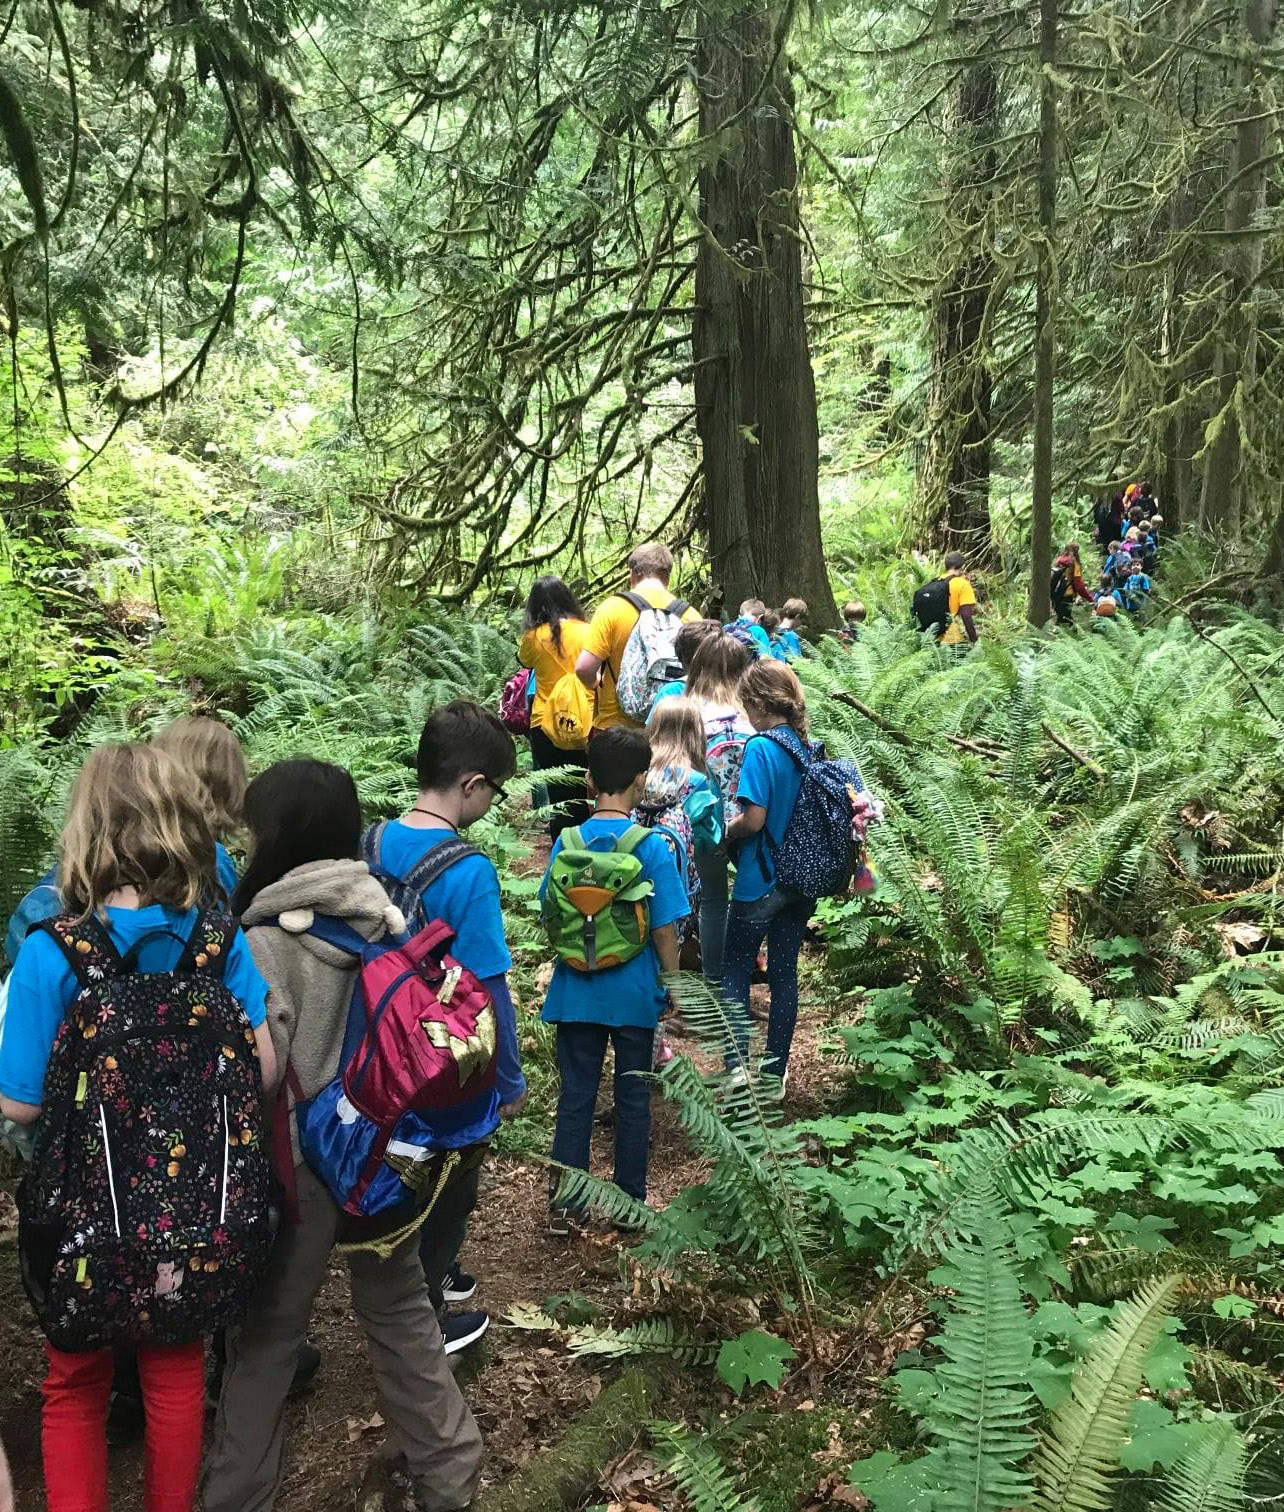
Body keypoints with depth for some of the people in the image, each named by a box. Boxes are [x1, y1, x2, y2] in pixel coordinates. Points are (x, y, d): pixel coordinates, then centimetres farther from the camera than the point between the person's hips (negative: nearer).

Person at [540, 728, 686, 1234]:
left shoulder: (567, 842, -6)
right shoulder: (652, 848, -15)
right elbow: (664, 931, -12)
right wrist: (673, 985, 2)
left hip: (577, 990, 2)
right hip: (635, 993, -2)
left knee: (575, 1096, 12)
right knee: (633, 1099, 13)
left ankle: (563, 1203, 17)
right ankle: (630, 1202, 24)